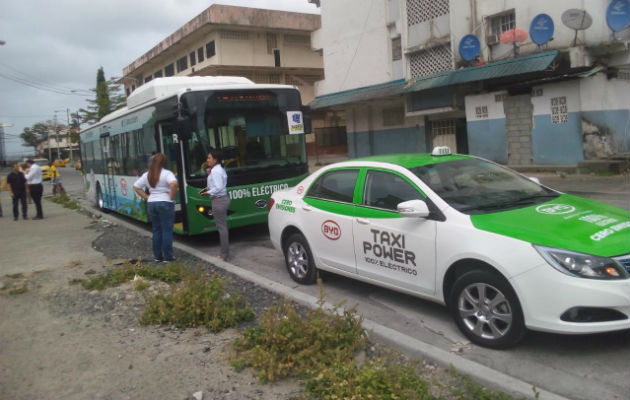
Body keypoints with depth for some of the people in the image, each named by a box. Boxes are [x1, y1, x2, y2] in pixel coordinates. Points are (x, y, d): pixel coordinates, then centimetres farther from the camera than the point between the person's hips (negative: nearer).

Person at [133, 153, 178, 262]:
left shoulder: (147, 175, 8)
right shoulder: (166, 173, -10)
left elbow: (136, 187, 12)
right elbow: (174, 183, -28)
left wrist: (147, 197, 10)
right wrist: (172, 196, -14)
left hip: (151, 204, 5)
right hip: (165, 203, -5)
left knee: (156, 230, 14)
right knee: (167, 230, 1)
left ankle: (157, 255, 19)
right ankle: (168, 256, 3)